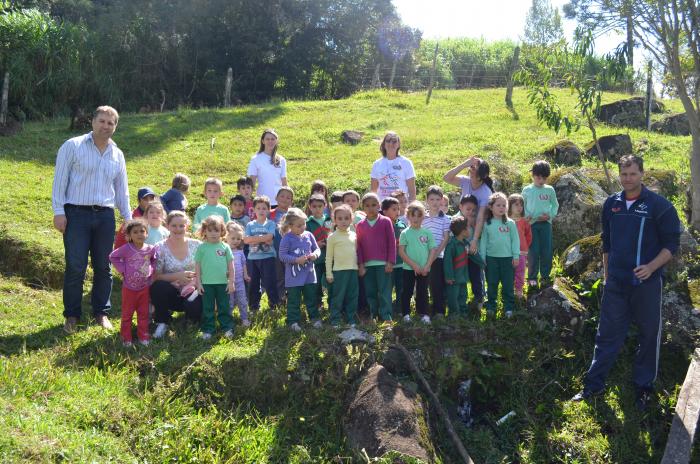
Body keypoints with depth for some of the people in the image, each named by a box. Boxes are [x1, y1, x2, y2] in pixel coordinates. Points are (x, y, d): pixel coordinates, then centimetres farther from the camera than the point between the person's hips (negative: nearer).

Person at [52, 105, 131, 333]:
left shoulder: (117, 155, 13)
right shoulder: (73, 146, 0)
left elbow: (121, 189, 19)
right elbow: (60, 179, -2)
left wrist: (128, 218, 15)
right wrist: (58, 211, -9)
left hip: (105, 216, 4)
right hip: (76, 213, -4)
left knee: (103, 267, 7)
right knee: (75, 267, -5)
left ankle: (101, 312, 19)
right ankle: (72, 315, 8)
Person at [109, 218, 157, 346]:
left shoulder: (150, 249, -6)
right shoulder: (126, 249, -16)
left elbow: (154, 259, 15)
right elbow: (113, 256, -6)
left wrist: (151, 269, -1)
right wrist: (122, 270, -11)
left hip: (144, 287, 3)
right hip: (129, 287, -3)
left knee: (143, 313, 12)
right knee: (127, 314, 9)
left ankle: (143, 337, 23)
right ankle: (126, 338, 19)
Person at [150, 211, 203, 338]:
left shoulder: (196, 245, -1)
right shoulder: (160, 248, -6)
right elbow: (155, 277, -10)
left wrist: (195, 283, -15)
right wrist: (177, 276, -21)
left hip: (191, 291, 1)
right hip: (170, 293, -1)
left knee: (195, 308, -32)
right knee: (157, 287, -33)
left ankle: (190, 315, 11)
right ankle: (162, 322, -7)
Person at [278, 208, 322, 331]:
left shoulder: (308, 235, 2)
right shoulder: (287, 238, -12)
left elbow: (317, 249, 11)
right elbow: (282, 256, -13)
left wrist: (315, 254, -12)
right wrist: (296, 260, -22)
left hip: (309, 274, 4)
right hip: (294, 276, -4)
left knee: (311, 298, 15)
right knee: (294, 300, 5)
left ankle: (315, 318, 28)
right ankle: (293, 321, 15)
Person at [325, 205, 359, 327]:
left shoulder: (354, 235, 9)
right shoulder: (332, 237, -3)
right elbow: (328, 257, -1)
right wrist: (329, 273, -3)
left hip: (353, 270, 4)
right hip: (339, 270, -4)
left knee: (352, 297, 8)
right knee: (337, 297, -1)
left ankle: (352, 320, 17)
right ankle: (335, 321, 7)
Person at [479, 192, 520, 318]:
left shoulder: (510, 223, 0)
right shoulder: (487, 224, 2)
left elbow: (515, 240, 2)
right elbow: (483, 241, 5)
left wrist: (516, 256, -2)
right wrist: (482, 257, 3)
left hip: (507, 257, -1)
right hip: (491, 257, 1)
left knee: (508, 284, 5)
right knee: (492, 284, 9)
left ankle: (509, 307, 14)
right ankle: (491, 306, 20)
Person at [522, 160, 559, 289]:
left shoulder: (550, 190, 6)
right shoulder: (527, 190, 3)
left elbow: (555, 205, 12)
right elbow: (522, 206, 8)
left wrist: (550, 215, -6)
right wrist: (526, 216, -9)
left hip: (546, 223, 2)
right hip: (532, 223, -2)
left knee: (547, 251, 3)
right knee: (533, 251, -3)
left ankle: (545, 276, 15)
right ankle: (532, 277, 6)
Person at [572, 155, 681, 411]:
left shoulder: (659, 205, -8)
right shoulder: (611, 204, 7)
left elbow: (671, 243, -6)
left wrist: (651, 267, -20)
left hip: (647, 282, -4)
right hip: (616, 283, 4)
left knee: (648, 336, 8)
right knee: (607, 334, 9)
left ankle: (644, 387, 22)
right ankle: (594, 384, 17)